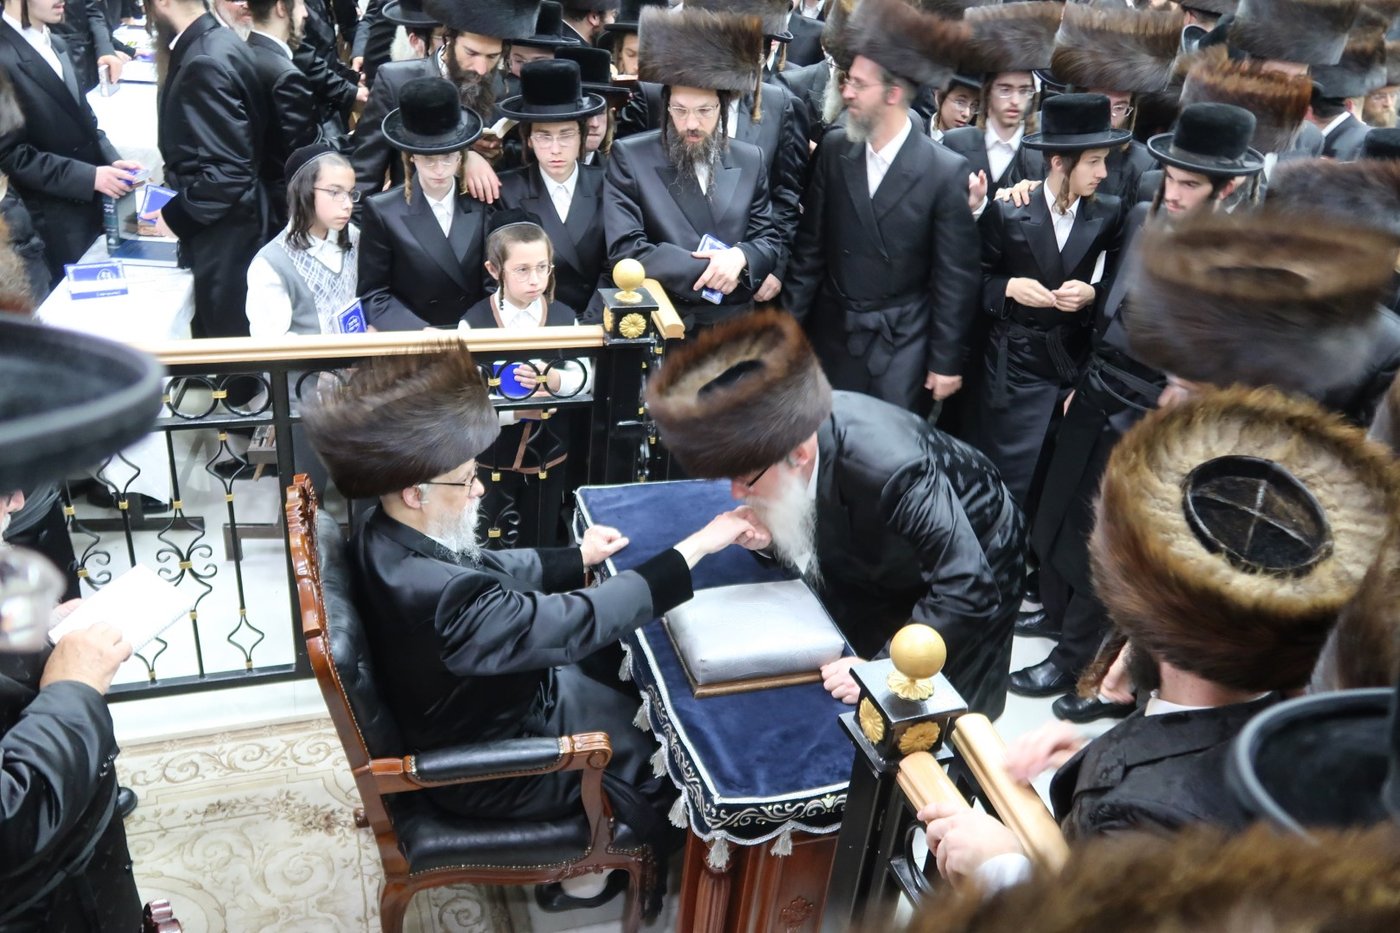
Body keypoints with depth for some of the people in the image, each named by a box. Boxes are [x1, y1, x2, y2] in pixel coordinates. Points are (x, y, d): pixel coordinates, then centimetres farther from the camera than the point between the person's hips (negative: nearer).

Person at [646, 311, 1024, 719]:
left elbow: (969, 591, -38)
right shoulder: (792, 422, -25)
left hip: (972, 563, -5)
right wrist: (769, 533, -27)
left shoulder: (893, 472, -44)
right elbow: (803, 520, -6)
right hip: (886, 556, 5)